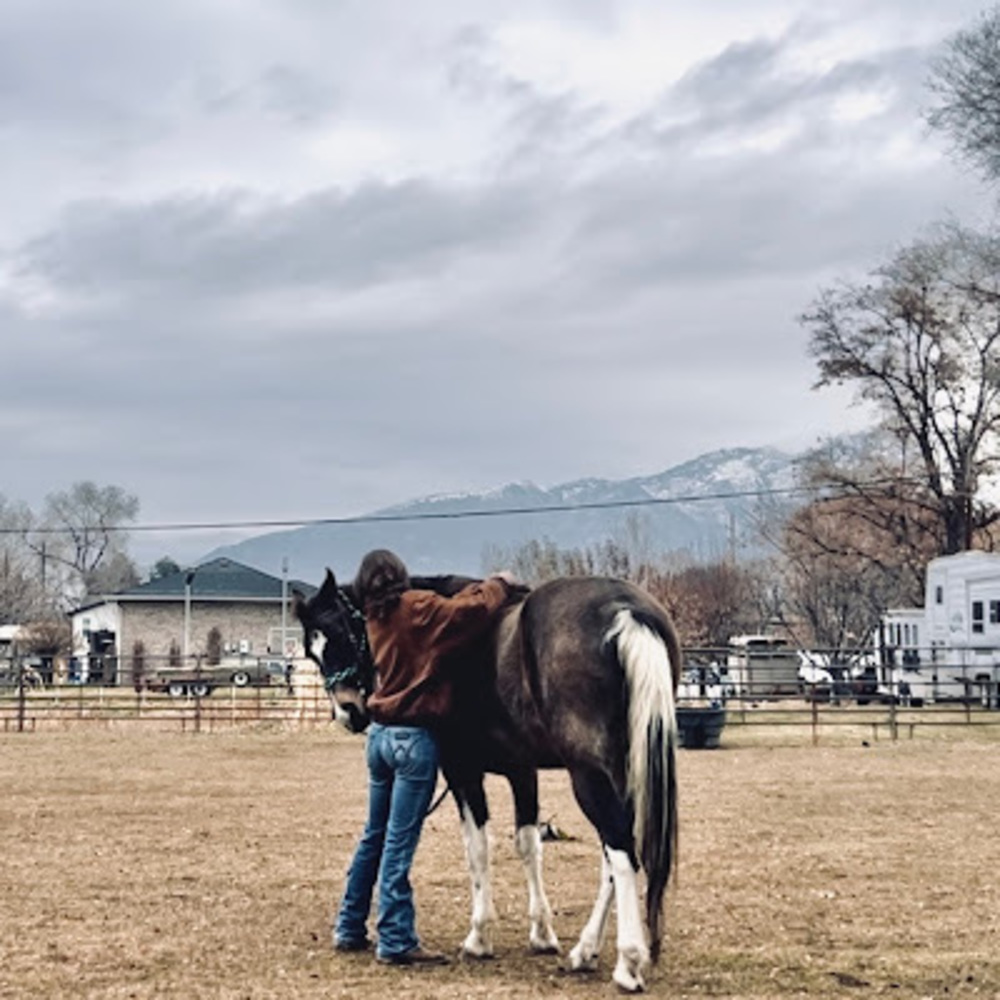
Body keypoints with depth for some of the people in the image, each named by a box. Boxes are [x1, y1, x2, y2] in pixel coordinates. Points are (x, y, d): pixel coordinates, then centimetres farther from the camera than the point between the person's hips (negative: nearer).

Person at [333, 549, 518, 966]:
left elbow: (450, 607, 15)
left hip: (380, 732, 8)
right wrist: (499, 586, 0)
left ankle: (349, 929, 26)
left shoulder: (378, 618, 10)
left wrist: (482, 587, 10)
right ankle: (396, 942, -1)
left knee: (374, 836, 19)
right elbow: (472, 610, -18)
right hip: (414, 738, -8)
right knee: (399, 842, -5)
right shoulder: (418, 609, -11)